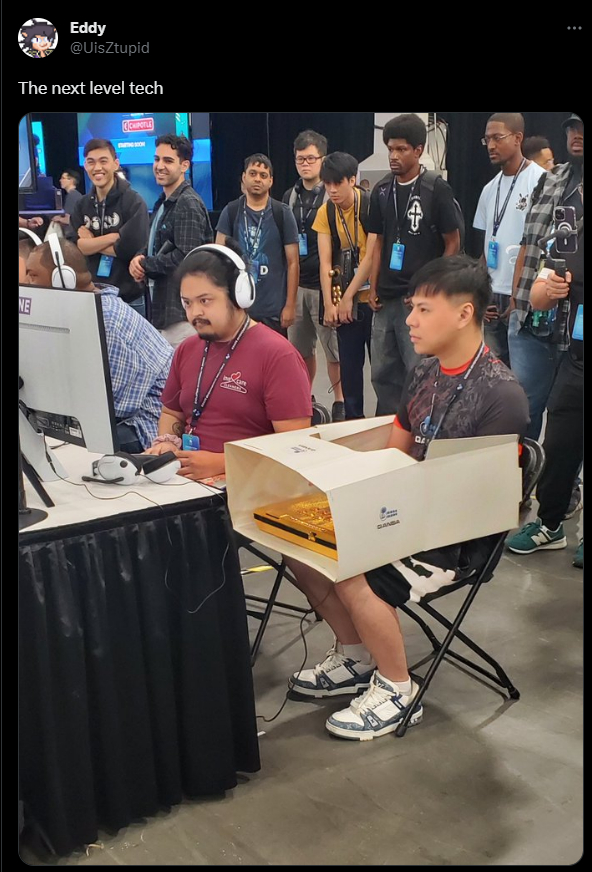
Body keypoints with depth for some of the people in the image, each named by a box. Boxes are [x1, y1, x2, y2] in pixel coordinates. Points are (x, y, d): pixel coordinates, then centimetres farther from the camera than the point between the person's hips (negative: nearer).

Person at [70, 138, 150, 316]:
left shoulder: (133, 202, -8)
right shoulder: (82, 205, 8)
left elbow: (130, 248, -19)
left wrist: (90, 242, -8)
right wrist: (115, 235, -14)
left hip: (128, 298, -4)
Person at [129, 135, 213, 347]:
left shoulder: (188, 204, -13)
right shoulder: (163, 202, 17)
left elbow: (186, 257, -21)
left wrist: (144, 265, -10)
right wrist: (139, 258, 0)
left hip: (181, 312, -10)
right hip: (163, 308, 10)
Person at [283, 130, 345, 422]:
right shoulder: (289, 196, 12)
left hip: (324, 284, -5)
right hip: (296, 285, 5)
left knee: (333, 348, -1)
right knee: (300, 348, 11)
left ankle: (340, 402, 11)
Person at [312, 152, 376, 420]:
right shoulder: (325, 213, 3)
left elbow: (371, 256, -13)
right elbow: (325, 261, 0)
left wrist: (348, 297, -13)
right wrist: (329, 304, -8)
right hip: (344, 301, 4)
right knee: (349, 362, 7)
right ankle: (353, 417, 18)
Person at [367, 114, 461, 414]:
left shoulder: (436, 189, -6)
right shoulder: (381, 191, 8)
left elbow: (452, 244, -4)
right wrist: (373, 288, 7)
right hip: (386, 297, 6)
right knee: (383, 374, 11)